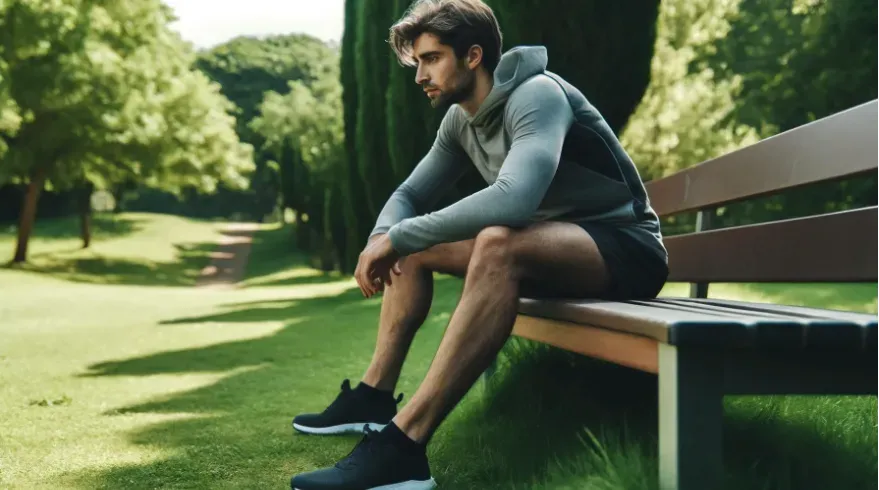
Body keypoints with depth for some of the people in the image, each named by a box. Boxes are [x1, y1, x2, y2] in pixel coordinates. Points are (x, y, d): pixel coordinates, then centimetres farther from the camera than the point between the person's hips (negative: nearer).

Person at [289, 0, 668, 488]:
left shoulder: (537, 95, -21)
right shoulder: (459, 120, 5)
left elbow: (513, 199, -37)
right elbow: (409, 196, 13)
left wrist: (398, 238, -30)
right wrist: (382, 238, -11)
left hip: (624, 249, -9)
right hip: (551, 246, 9)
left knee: (497, 244, -37)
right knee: (412, 249, 7)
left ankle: (403, 444, -41)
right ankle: (374, 396, 5)